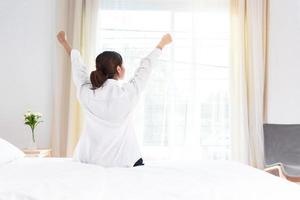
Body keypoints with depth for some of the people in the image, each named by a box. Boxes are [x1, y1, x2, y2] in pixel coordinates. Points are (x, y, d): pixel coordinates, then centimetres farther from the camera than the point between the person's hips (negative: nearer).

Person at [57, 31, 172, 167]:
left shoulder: (85, 92, -10)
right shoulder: (128, 93, -16)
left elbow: (78, 65, 8)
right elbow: (145, 66, -1)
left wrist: (64, 42, 28)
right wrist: (162, 44, 17)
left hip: (89, 160, 3)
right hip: (123, 160, -3)